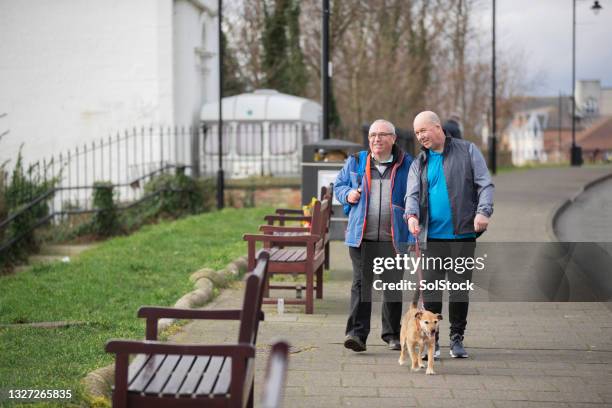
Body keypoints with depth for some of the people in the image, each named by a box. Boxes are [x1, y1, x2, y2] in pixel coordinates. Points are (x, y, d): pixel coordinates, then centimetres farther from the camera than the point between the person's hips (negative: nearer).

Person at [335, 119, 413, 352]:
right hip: (362, 236, 0)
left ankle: (392, 334, 21)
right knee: (361, 283, -7)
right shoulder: (356, 162, 9)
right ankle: (357, 333, -10)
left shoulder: (406, 165, 4)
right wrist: (348, 194, -2)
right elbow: (339, 185, 20)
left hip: (393, 237, 0)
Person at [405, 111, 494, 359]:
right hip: (432, 236, 2)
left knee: (460, 289, 2)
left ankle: (457, 339, 13)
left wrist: (483, 211, -13)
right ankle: (431, 340, 6)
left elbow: (485, 184, 3)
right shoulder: (419, 163, 14)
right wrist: (412, 215, -17)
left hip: (463, 234, -2)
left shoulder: (467, 151, 7)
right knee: (430, 289, -2)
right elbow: (412, 194, 5)